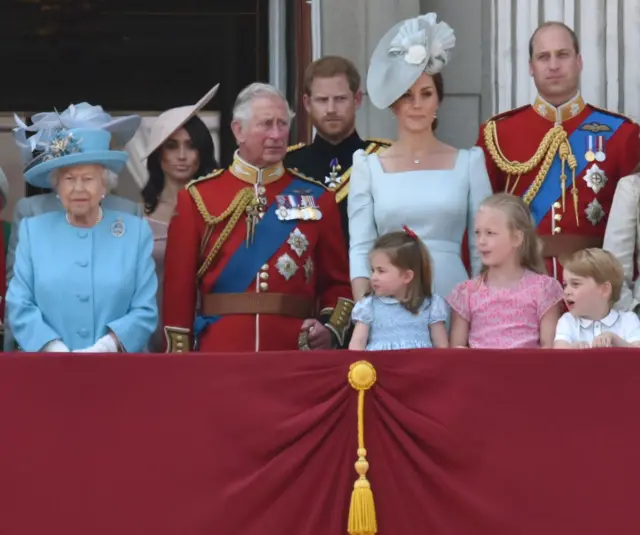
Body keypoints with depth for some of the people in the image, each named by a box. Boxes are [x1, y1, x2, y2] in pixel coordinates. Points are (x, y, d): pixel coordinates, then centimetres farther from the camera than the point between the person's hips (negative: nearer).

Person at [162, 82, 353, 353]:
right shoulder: (197, 198, 3)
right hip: (220, 352, -1)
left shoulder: (316, 198, 8)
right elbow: (179, 286, 2)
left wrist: (331, 328, -7)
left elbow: (337, 280, 11)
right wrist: (179, 358, -4)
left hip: (294, 352, 1)